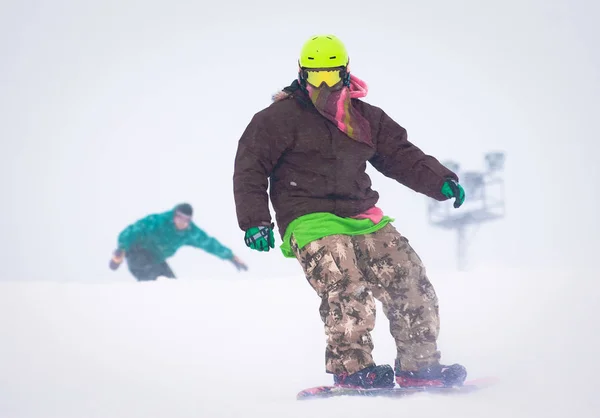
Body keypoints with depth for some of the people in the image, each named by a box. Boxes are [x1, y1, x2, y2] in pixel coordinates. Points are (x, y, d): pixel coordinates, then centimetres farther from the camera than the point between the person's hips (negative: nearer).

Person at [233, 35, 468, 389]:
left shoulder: (365, 117, 15)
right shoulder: (282, 117, 0)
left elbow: (401, 155, 21)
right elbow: (250, 166, -1)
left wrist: (441, 181, 6)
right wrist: (255, 221, -9)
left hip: (361, 218, 6)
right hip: (309, 222, -6)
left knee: (411, 282, -4)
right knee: (347, 291, -27)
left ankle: (419, 365, 3)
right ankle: (352, 368, -22)